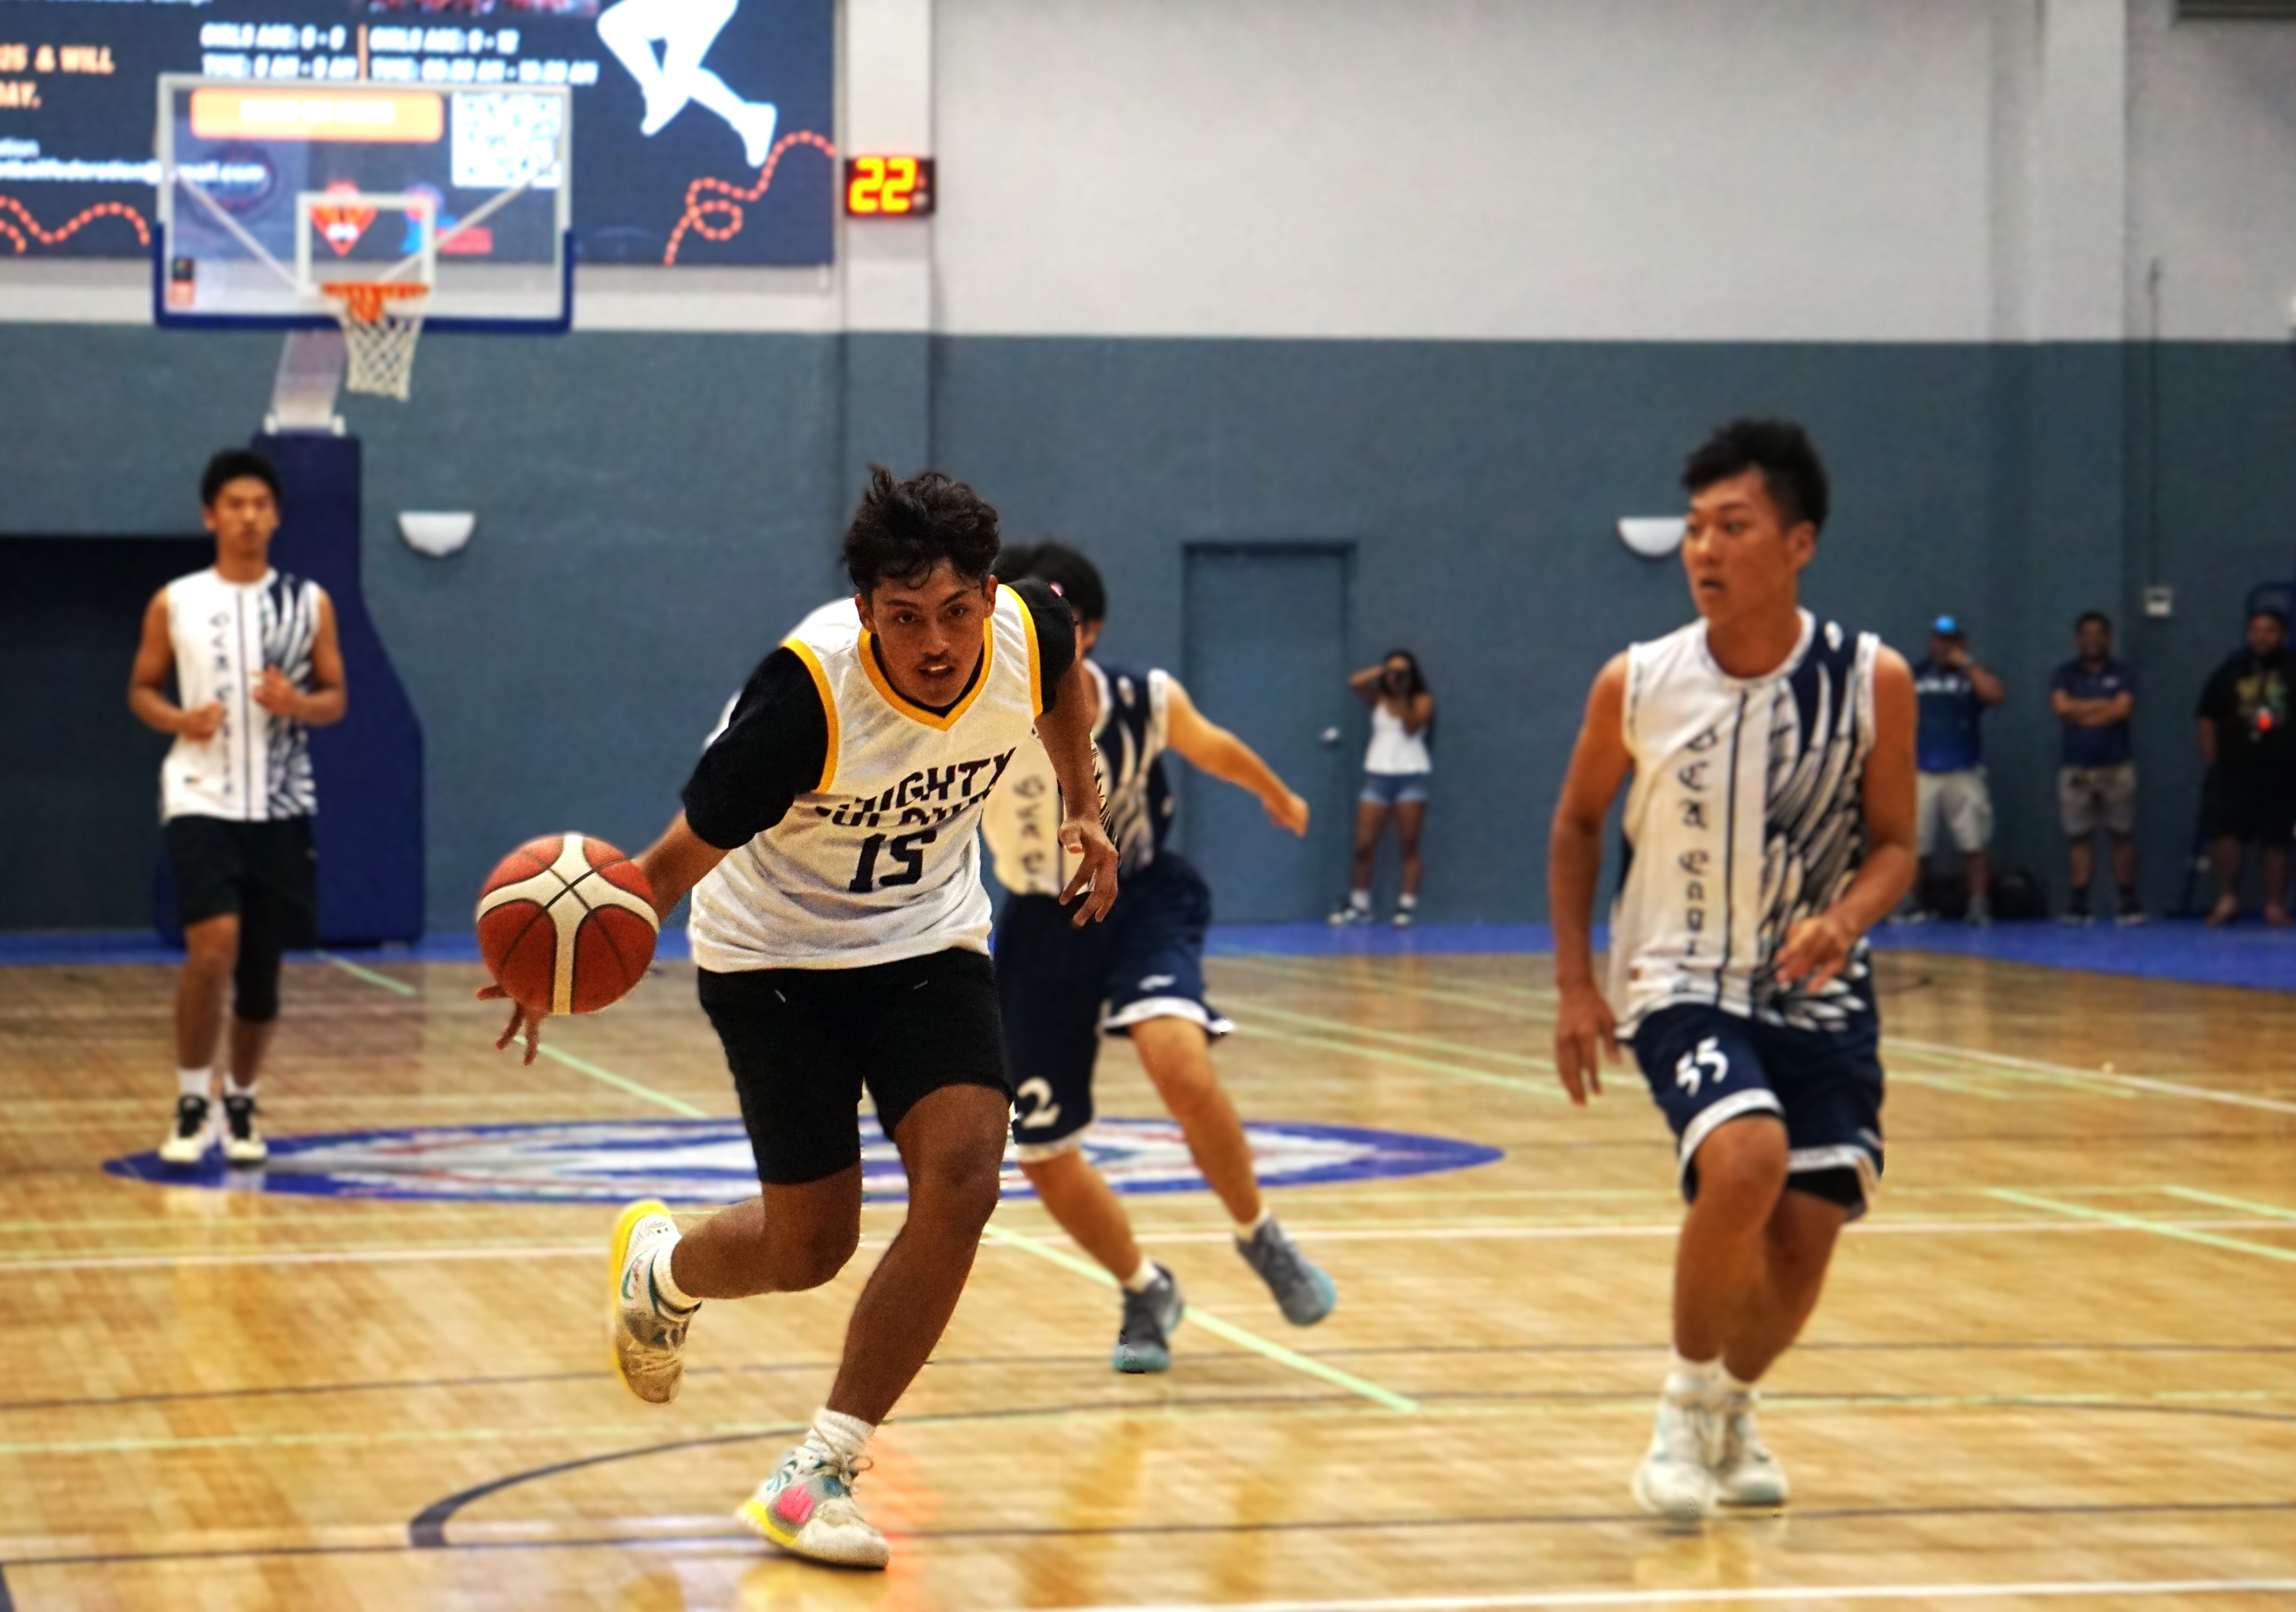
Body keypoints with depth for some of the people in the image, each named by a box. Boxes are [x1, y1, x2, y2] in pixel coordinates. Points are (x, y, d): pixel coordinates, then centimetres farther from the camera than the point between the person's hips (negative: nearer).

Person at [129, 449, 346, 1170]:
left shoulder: (309, 603, 4)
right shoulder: (175, 604, 2)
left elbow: (336, 698, 8)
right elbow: (142, 689, 9)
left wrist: (296, 704, -14)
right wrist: (178, 720, -11)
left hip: (281, 807, 2)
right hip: (202, 799, -2)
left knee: (263, 964, 8)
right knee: (213, 945, -19)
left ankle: (240, 1104, 28)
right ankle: (192, 1102, -3)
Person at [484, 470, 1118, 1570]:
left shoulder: (1030, 633, -18)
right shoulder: (807, 693, -33)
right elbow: (686, 854, -30)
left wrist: (1083, 812, 11)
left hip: (928, 940, 4)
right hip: (775, 952, -4)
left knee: (962, 1179, -20)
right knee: (810, 1248, 0)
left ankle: (824, 1468, -8)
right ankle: (663, 1267, 39)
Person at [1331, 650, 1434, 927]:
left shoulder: (1422, 700, 4)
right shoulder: (1379, 698, 11)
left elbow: (1411, 727, -10)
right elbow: (1355, 683, -5)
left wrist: (1403, 697, -14)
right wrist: (1384, 670, -8)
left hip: (1411, 776, -3)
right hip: (1378, 775, 3)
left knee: (1409, 846, -2)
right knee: (1364, 846, -1)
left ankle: (1407, 906, -1)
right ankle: (1359, 906, 7)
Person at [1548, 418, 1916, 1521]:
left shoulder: (1871, 681, -11)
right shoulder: (1636, 685, -10)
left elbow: (1892, 844, -1)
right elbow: (1578, 822, 7)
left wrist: (1844, 920, -23)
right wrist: (1575, 986, 2)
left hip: (1818, 991, 2)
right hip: (1682, 984, -2)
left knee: (1807, 1234, -3)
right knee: (1746, 1160, -28)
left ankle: (1732, 1411, 30)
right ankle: (1686, 1411, -5)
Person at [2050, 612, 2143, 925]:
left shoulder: (2122, 673, 7)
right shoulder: (2066, 675, 11)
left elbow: (2122, 709, -8)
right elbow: (2062, 707, -6)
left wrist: (2081, 713, -4)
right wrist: (2103, 705, -4)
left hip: (2117, 766, -1)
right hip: (2075, 767, 1)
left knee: (2122, 835, -1)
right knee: (2079, 837, 0)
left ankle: (2129, 901, 2)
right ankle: (2079, 902, 1)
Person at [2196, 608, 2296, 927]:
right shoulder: (2228, 673, 6)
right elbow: (2208, 720, 9)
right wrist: (2212, 761, 3)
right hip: (2233, 770, 0)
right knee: (2223, 833, -11)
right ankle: (2227, 898, 4)